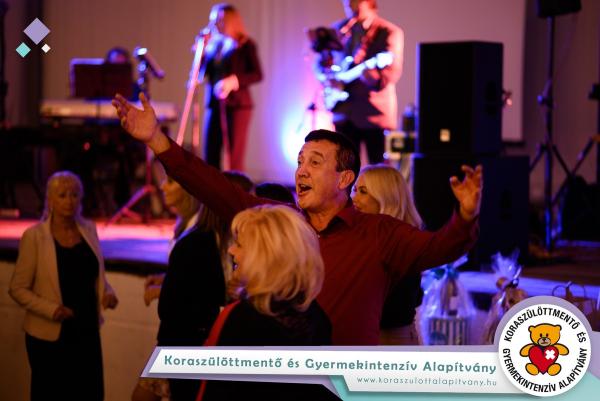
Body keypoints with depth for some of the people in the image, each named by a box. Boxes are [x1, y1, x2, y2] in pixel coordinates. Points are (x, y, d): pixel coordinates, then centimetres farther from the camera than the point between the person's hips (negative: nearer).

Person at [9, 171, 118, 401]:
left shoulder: (88, 230, 5)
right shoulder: (34, 236, -10)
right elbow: (18, 289, -8)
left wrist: (107, 293, -3)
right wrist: (51, 309, -21)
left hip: (87, 332, 4)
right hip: (49, 336, -4)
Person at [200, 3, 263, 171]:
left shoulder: (245, 45, -2)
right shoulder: (213, 44, 14)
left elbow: (257, 75, -8)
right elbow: (202, 73, 9)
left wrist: (233, 81, -20)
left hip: (237, 105, -6)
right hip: (214, 104, 6)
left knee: (235, 157, -7)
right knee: (210, 155, 2)